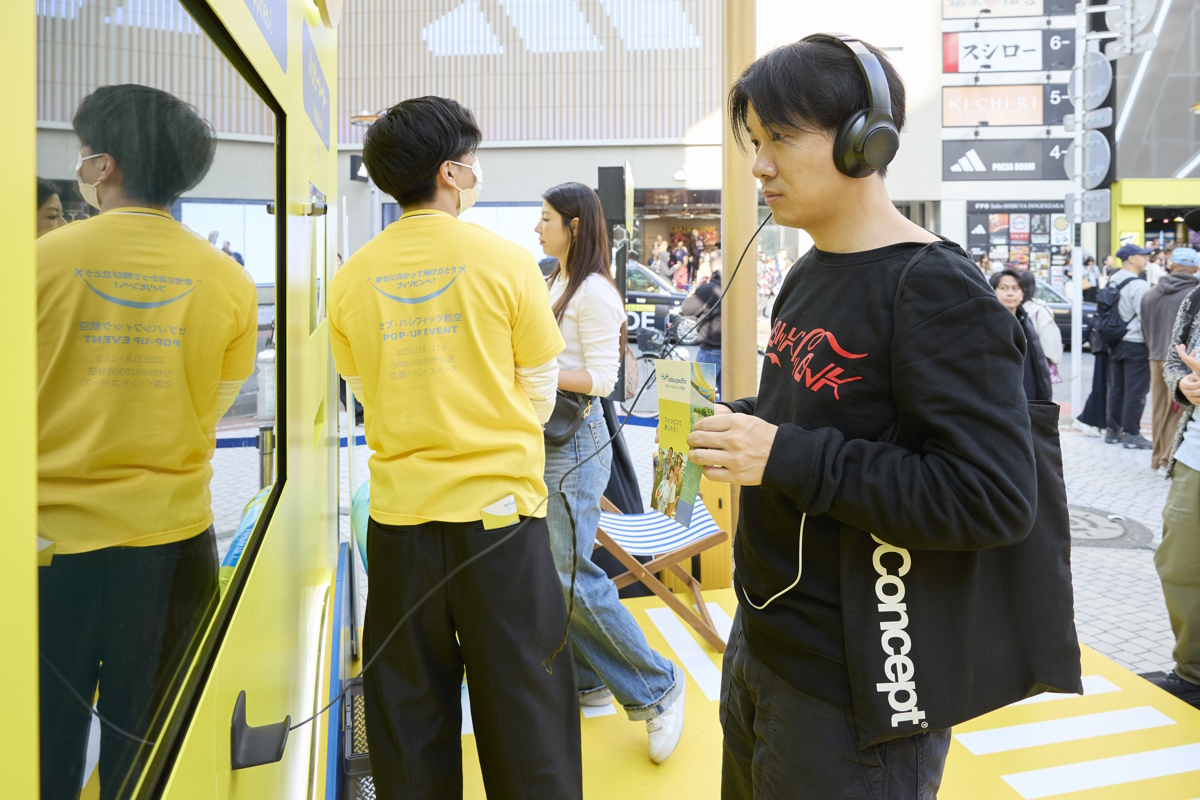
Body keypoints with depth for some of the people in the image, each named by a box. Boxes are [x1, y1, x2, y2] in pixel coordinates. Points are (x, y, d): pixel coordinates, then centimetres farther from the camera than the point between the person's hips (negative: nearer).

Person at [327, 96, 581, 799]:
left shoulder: (352, 277, 1)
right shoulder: (506, 260, -7)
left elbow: (362, 390, 11)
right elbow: (540, 386, 1)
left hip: (398, 514, 3)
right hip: (500, 511, -3)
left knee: (409, 722, 17)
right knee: (524, 718, 10)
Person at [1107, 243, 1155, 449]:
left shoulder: (1112, 282, 9)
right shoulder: (1138, 285, -16)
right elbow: (1146, 317, -17)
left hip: (1115, 343, 8)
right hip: (1136, 344, -8)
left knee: (1116, 388, 12)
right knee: (1135, 391, -2)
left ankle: (1113, 430, 17)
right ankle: (1132, 434, 1)